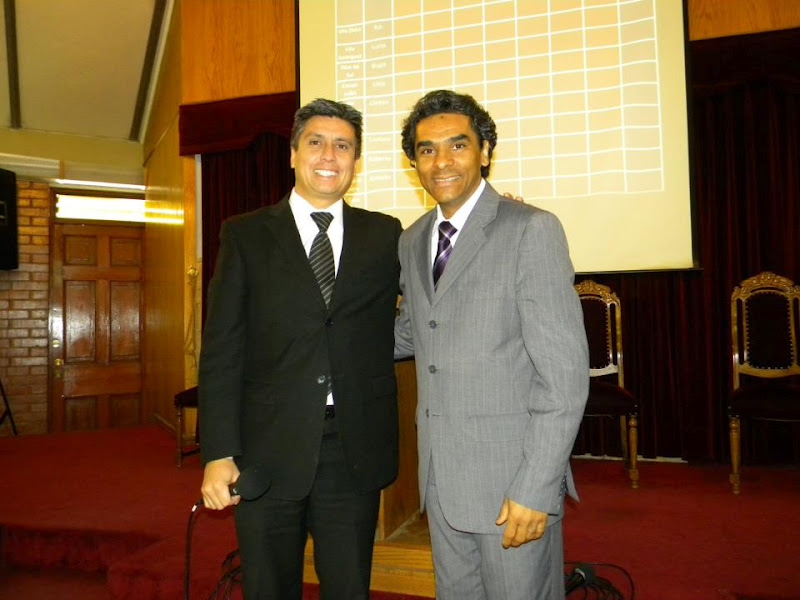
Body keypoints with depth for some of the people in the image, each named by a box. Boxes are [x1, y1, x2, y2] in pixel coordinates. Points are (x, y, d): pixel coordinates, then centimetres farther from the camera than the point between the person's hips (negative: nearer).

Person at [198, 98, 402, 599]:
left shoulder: (386, 236, 7)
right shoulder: (246, 235, 2)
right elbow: (222, 350, -2)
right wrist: (219, 453, -8)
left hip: (356, 452, 1)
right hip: (269, 451, -1)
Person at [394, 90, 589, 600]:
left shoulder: (532, 230, -13)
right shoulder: (412, 241, 9)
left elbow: (565, 372, -16)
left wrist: (536, 488, -18)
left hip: (512, 478, -6)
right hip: (441, 477, 7)